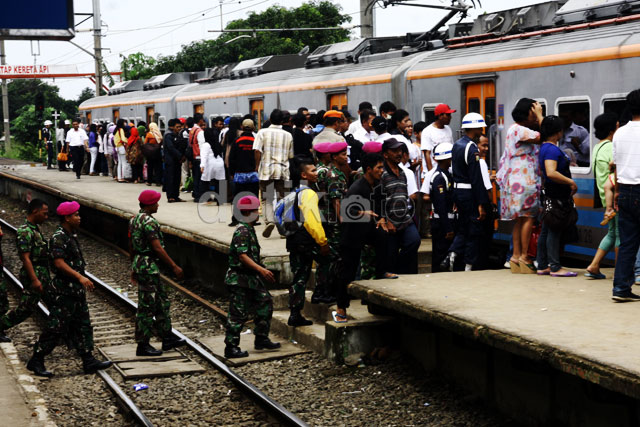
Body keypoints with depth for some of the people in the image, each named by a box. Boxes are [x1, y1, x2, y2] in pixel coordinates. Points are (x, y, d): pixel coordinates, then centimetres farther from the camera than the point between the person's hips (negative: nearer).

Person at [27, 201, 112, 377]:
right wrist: (80, 277, -31)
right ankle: (36, 361, 5)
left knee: (83, 326, 10)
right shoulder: (58, 237, -16)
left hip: (76, 291, 10)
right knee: (56, 328, -5)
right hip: (64, 291, -10)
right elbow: (59, 263, -25)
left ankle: (89, 361, 13)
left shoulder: (70, 236, 14)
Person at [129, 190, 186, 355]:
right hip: (149, 266, -10)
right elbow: (157, 248, -22)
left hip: (139, 263, 10)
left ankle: (167, 338, 23)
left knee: (162, 300, 17)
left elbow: (131, 246, 19)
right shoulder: (149, 221, -19)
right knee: (147, 306, -2)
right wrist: (174, 267, -16)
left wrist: (134, 268, 27)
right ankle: (143, 345, 5)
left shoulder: (134, 219, 11)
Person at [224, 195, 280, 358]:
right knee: (238, 314, -4)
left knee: (265, 303, 12)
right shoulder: (242, 231, -17)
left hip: (251, 278, 10)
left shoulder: (250, 230, 14)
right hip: (240, 279, -10)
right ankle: (231, 348, 4)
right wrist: (261, 270, -32)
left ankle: (261, 340, 22)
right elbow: (242, 256, -25)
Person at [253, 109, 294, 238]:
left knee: (267, 198, 3)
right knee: (281, 198, 8)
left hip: (267, 169, -2)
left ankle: (269, 220, -17)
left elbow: (257, 150, -10)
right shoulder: (288, 135, 6)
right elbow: (291, 155, 9)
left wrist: (257, 166, -1)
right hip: (282, 169, 2)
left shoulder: (263, 132, -3)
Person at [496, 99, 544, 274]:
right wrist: (540, 116, -9)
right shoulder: (518, 130, -13)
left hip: (517, 180, 11)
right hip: (523, 180, -11)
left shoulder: (518, 129, 20)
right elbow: (542, 137, -18)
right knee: (528, 217, -8)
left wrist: (539, 117, 11)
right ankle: (524, 256, -5)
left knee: (520, 219, 10)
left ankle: (516, 255, 11)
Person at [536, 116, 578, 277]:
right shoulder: (552, 149, -18)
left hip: (549, 196, 10)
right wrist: (571, 182, -23)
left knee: (546, 230, 12)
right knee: (554, 231, -6)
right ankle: (555, 267, -3)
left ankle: (542, 266, 17)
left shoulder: (545, 147, 11)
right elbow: (551, 173, -29)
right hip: (555, 196, -10)